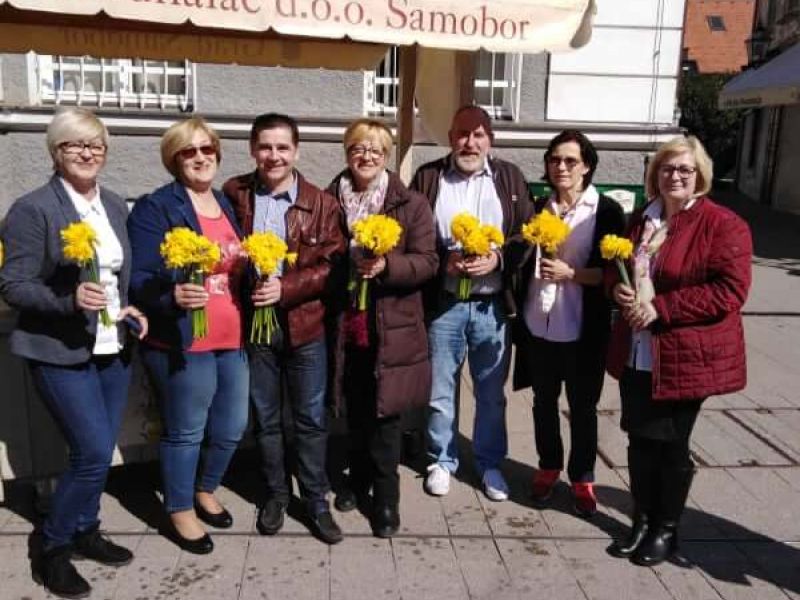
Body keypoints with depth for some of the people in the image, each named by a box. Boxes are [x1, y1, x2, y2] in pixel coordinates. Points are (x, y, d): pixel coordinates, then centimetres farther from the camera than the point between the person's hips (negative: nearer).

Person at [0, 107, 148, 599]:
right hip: (62, 354, -6)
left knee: (99, 452, 13)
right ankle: (54, 549, 14)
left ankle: (86, 531, 35)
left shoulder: (116, 206, 8)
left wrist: (130, 308, 1)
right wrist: (70, 299, -27)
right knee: (94, 454, -8)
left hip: (113, 349, 6)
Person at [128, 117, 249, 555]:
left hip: (232, 339, 7)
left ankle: (205, 491, 40)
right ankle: (179, 512, 27)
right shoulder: (155, 208, -8)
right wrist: (173, 296, -33)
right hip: (181, 342, -7)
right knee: (186, 430, 6)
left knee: (231, 427, 15)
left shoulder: (228, 204, 14)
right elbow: (140, 279, -14)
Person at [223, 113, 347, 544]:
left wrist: (286, 288, -20)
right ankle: (275, 493, 34)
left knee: (311, 418, 9)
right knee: (265, 418, 15)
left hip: (305, 324, -1)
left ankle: (316, 500, 24)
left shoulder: (322, 204, -3)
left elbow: (332, 264, -7)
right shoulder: (233, 195, 1)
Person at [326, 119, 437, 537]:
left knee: (385, 413, 3)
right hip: (346, 325, 3)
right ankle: (359, 478, 37)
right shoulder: (329, 201, 4)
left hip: (392, 328, -3)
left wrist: (386, 265, -22)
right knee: (355, 410, 17)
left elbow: (427, 262, -8)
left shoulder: (411, 205, -3)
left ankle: (386, 496, 18)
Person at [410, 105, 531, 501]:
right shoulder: (427, 177, 2)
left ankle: (490, 463, 31)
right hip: (442, 303, -1)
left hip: (492, 305, 1)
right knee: (440, 391, 11)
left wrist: (498, 257, -14)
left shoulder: (510, 177, 5)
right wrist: (444, 260, -15)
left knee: (491, 393, 13)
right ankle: (441, 460, 30)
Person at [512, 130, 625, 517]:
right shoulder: (538, 208, 7)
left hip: (583, 331, -3)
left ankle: (582, 478, 27)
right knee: (544, 402, 16)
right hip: (538, 326, 4)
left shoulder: (607, 212, -6)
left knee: (583, 408, 9)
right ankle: (548, 467, 35)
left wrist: (570, 273, -22)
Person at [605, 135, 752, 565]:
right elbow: (613, 264, 20)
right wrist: (617, 288, -5)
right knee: (640, 439, 13)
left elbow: (729, 291, -19)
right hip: (635, 354, 6)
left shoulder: (723, 225, -11)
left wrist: (660, 307, -22)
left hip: (687, 357, -6)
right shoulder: (641, 219, 10)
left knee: (671, 444, 7)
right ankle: (642, 521, 30)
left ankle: (666, 530, 26)